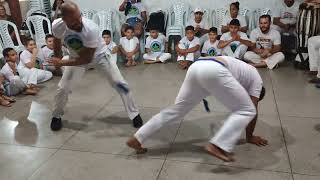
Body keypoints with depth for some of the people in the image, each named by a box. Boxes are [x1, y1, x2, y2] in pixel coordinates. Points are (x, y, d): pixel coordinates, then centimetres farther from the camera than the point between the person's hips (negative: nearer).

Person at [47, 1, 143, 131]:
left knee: (119, 83, -7)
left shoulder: (91, 29, -39)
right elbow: (57, 41, 0)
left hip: (99, 55, -3)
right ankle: (56, 116, 27)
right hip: (77, 57, 3)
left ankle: (134, 114, 11)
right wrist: (57, 59, 9)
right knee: (63, 88, 0)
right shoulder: (57, 26, -27)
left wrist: (62, 63, -28)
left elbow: (87, 58, -32)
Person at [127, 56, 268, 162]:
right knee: (246, 111, 3)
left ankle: (136, 139, 15)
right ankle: (217, 145, -17)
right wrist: (249, 136, 33)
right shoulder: (256, 78, 25)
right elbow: (253, 110, 22)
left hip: (196, 67, 8)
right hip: (213, 71, -8)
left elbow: (239, 103, 51)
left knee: (176, 110, 15)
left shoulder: (246, 71, 44)